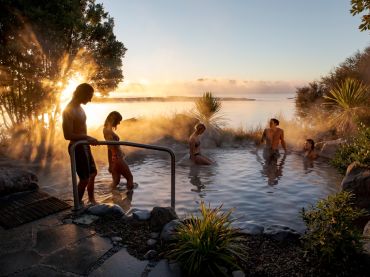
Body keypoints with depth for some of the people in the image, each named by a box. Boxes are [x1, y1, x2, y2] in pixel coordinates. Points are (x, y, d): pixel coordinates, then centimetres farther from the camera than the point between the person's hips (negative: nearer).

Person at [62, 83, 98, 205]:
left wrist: (88, 139, 20)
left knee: (92, 173, 20)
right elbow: (68, 135, -25)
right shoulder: (69, 111, -22)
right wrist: (87, 137, -23)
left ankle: (91, 199, 37)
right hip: (77, 147, -10)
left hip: (84, 146, 10)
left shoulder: (79, 107, 8)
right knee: (84, 178, -1)